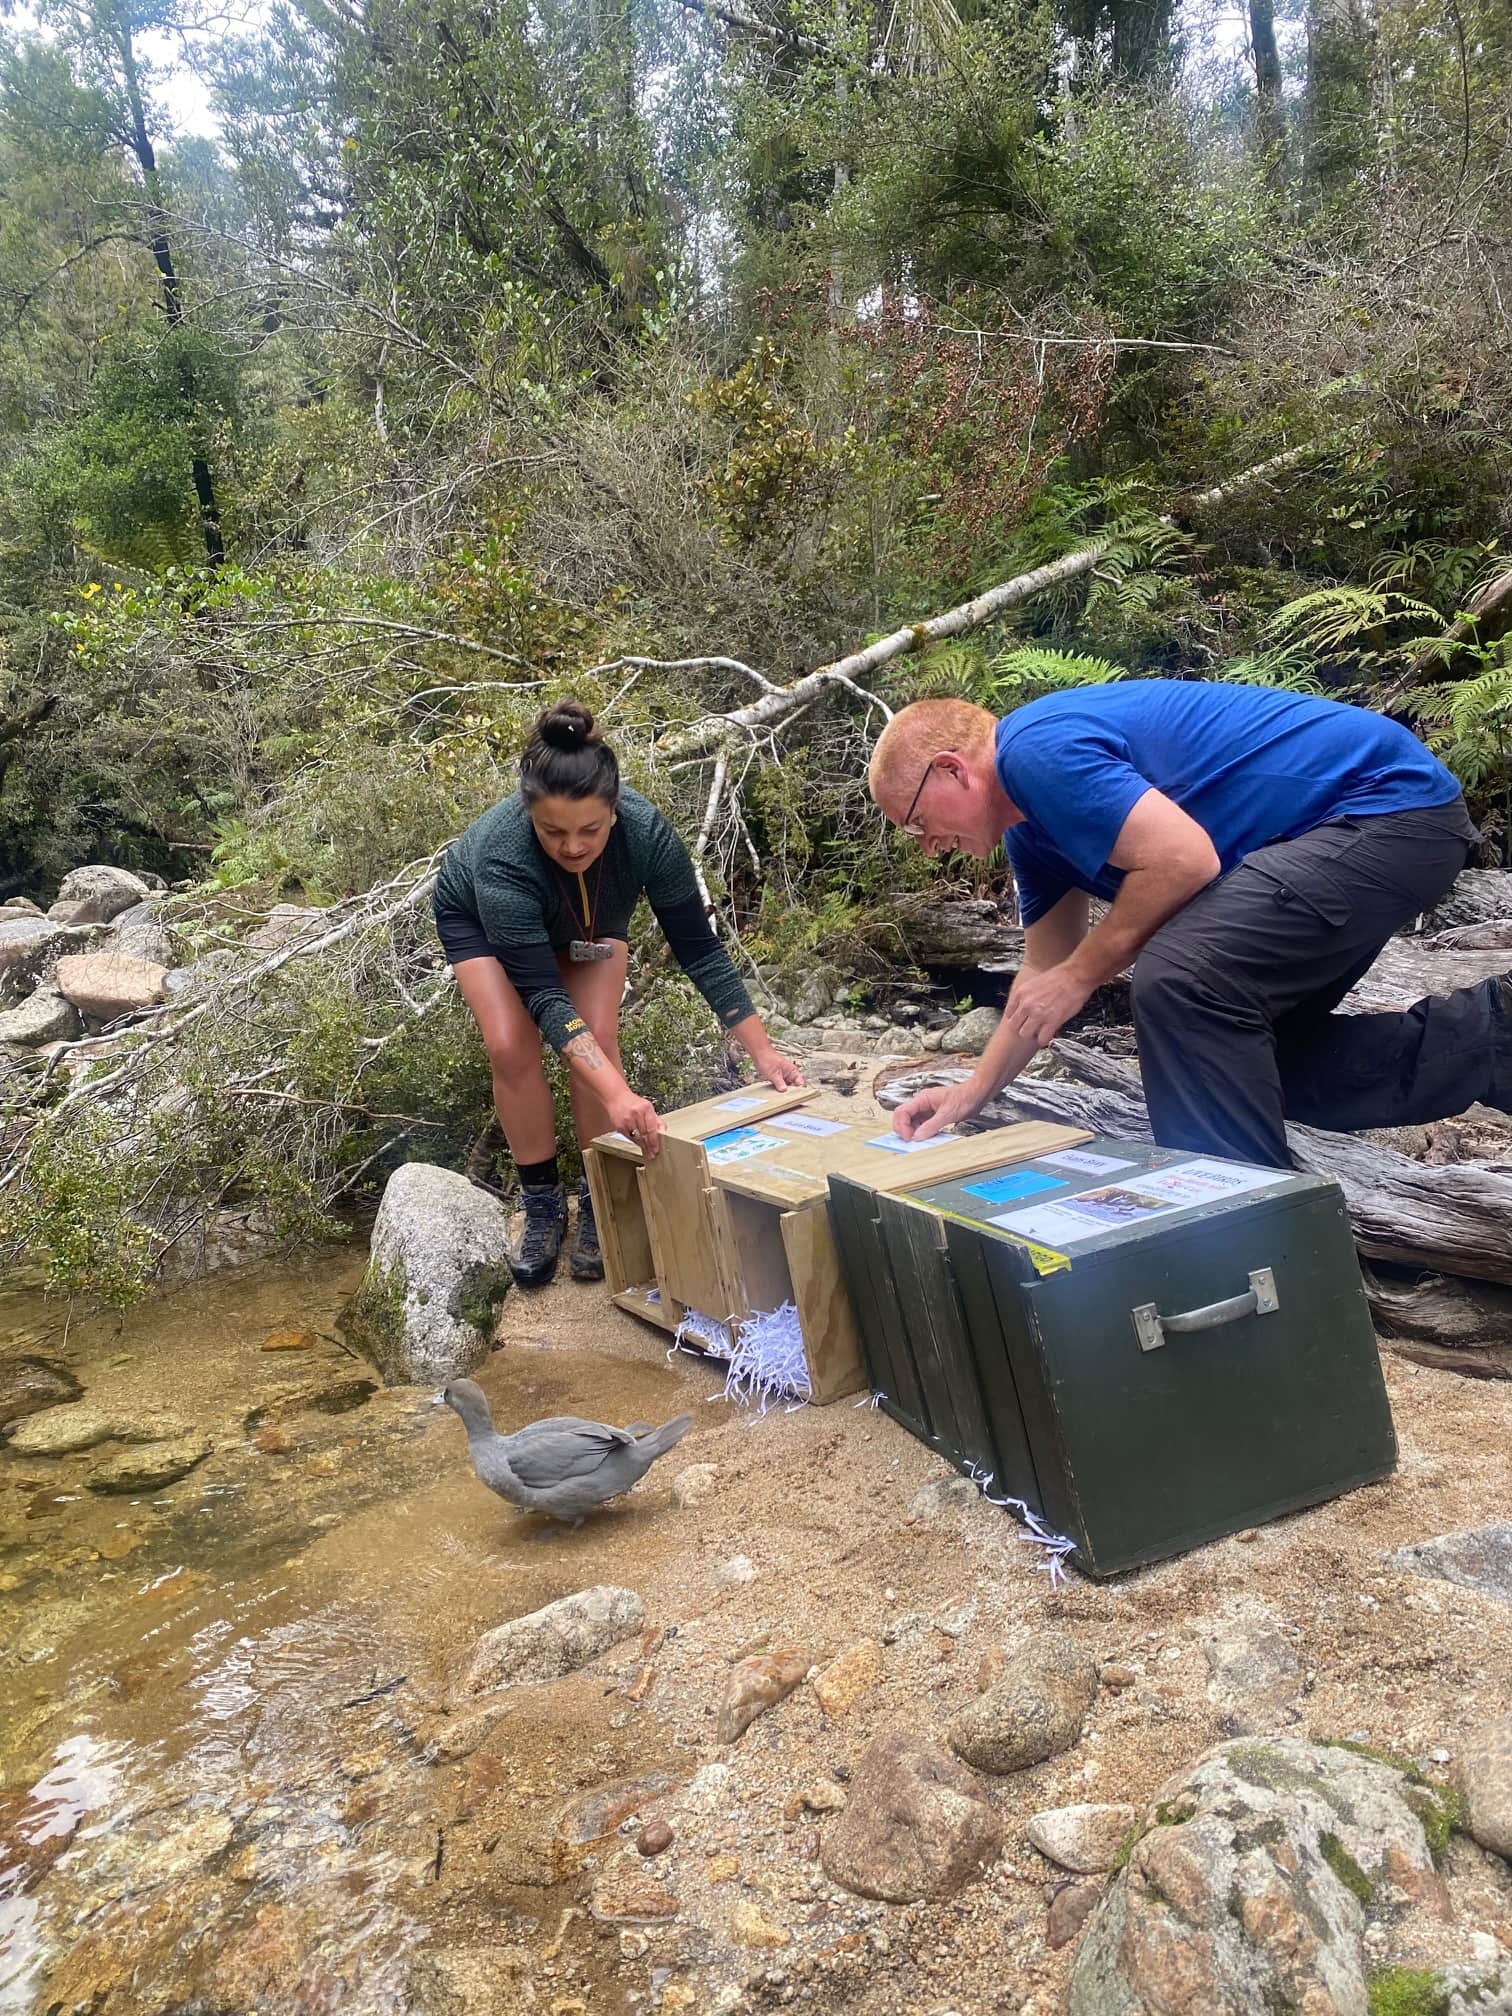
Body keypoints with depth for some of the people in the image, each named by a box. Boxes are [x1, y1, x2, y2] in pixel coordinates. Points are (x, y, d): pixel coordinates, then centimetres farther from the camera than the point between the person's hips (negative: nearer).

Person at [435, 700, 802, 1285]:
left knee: (596, 1037, -17)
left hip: (590, 920, 2)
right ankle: (543, 1204, -1)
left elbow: (698, 949, -28)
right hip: (477, 916, -2)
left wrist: (762, 1050, -30)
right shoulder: (499, 857, -44)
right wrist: (618, 1097, -57)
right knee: (512, 1046, -20)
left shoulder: (647, 832, -37)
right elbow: (543, 994, -45)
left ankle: (599, 1203, -1)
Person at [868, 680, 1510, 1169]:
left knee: (1183, 979, -27)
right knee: (1248, 1054, 16)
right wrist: (973, 1091, 16)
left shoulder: (1036, 747, -20)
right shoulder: (1029, 828, 12)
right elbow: (1045, 970, 19)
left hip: (1391, 804, -11)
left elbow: (1184, 859, -28)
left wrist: (1081, 975, -16)